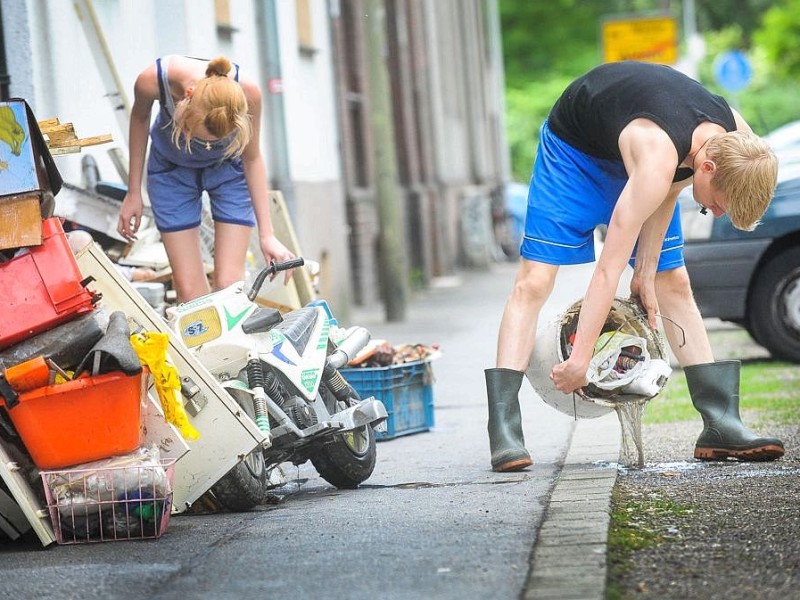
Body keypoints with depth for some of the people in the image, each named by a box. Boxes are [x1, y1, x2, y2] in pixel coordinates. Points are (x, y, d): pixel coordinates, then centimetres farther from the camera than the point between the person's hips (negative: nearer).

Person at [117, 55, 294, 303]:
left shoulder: (247, 92, -35)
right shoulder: (153, 80, -34)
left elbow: (252, 158, -15)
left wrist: (267, 234, -16)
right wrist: (133, 192, 0)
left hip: (229, 169, -1)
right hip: (172, 171, 1)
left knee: (229, 284, -11)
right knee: (189, 291, -8)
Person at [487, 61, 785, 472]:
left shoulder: (735, 139, -23)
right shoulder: (658, 159, -43)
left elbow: (669, 191, -5)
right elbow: (609, 267, -42)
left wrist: (646, 273, -8)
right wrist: (580, 359, -40)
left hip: (632, 152, 6)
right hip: (575, 143, -6)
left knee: (675, 286, 2)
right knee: (533, 282, -18)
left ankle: (721, 424, 1)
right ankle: (504, 431, -22)